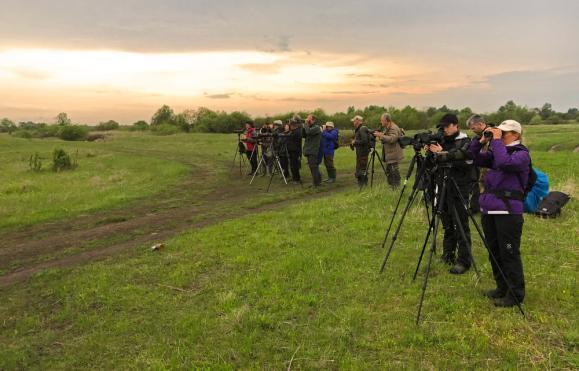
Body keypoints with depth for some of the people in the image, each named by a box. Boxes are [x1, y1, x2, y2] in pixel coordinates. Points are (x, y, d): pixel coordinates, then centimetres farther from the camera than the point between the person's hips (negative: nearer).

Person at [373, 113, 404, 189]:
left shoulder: (394, 128, -15)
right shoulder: (387, 128, 16)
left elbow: (391, 139, -28)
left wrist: (381, 136, -26)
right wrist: (379, 135, 5)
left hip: (393, 154, -11)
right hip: (389, 155, 11)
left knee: (394, 171, -8)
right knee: (388, 171, 16)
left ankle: (397, 187, -2)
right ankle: (391, 186, 25)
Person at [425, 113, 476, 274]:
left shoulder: (465, 142, -5)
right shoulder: (442, 141, 12)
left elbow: (463, 160, -23)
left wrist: (442, 153, -31)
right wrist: (430, 152, -10)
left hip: (459, 189, -6)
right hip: (444, 188, 6)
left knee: (461, 225, -5)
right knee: (447, 225, 14)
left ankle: (464, 261, 1)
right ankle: (448, 255, 25)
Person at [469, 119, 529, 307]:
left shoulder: (521, 154, -5)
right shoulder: (495, 152, 16)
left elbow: (504, 162, -25)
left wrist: (496, 141, -16)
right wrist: (481, 141, 1)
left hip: (508, 211, -7)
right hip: (489, 209, 8)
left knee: (509, 253, -3)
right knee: (494, 251, 14)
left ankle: (516, 294, 9)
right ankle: (502, 288, 27)